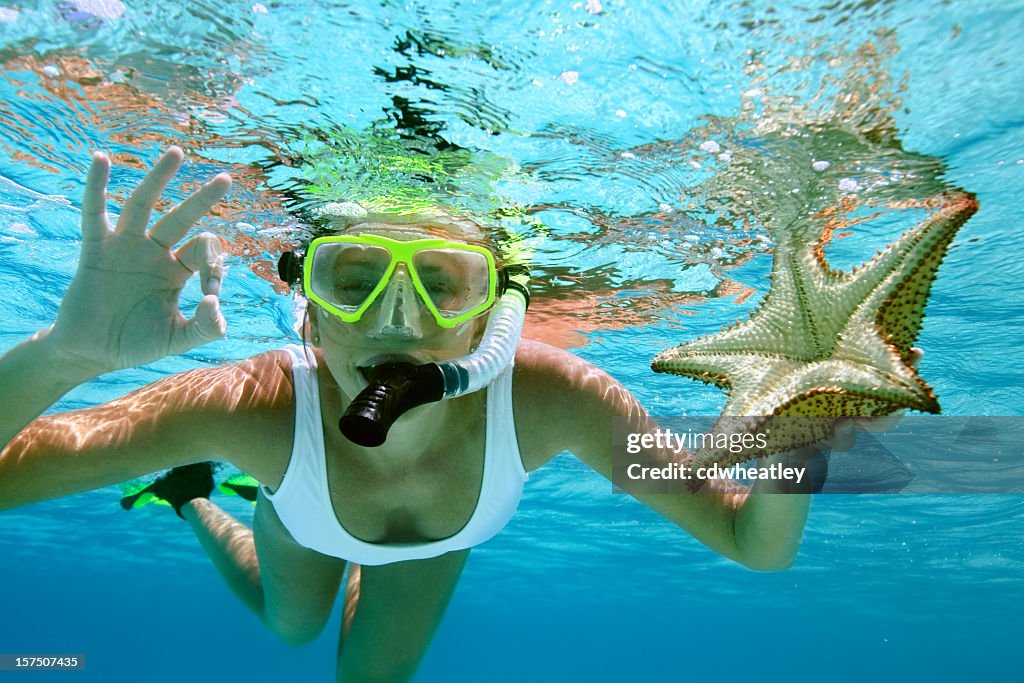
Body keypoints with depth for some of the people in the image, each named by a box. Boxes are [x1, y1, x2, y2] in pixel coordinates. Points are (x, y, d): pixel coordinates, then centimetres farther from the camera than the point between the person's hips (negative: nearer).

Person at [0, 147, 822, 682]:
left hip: (440, 532, 1)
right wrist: (67, 352, -62)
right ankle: (195, 499, 55)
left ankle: (379, 565, 55)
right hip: (306, 511, 0)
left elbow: (756, 547, -37)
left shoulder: (546, 400, -44)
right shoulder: (262, 407, -45)